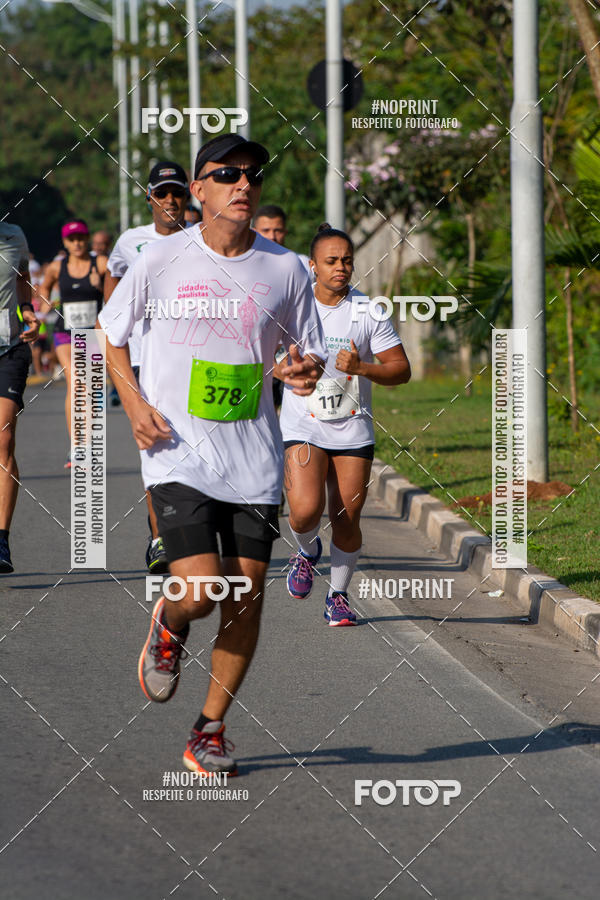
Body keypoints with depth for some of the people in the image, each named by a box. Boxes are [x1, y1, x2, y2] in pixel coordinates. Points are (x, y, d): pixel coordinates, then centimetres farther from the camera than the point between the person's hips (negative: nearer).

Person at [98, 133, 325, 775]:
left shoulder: (285, 270, 2)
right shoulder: (162, 260, -4)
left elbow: (310, 354, 14)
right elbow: (110, 330, 10)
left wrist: (306, 372, -10)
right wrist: (135, 405, -3)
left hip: (254, 462, 3)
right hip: (178, 454, -3)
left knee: (245, 601, 2)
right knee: (201, 590, -17)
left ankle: (210, 732, 18)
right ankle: (168, 627, 20)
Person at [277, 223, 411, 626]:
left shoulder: (369, 313, -1)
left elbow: (401, 369, 0)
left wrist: (362, 368, -18)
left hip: (353, 430, 1)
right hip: (303, 426, -1)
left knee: (347, 520, 0)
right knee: (306, 510, -19)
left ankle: (338, 596, 21)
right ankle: (307, 551, 16)